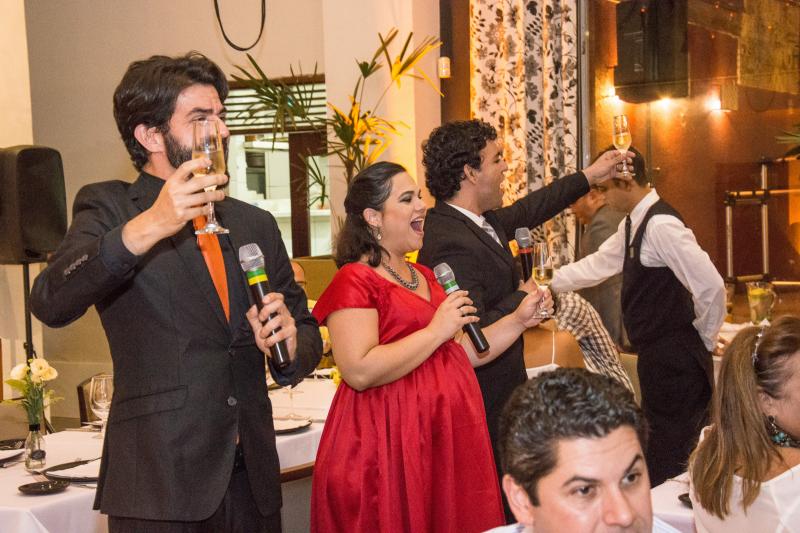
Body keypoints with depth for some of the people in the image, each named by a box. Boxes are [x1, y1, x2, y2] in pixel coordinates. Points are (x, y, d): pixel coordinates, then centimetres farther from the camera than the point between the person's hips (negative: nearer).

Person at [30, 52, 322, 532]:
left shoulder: (256, 224, 14)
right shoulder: (109, 208, -1)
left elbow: (308, 334, 18)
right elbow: (50, 303, -18)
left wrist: (290, 344, -6)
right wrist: (145, 227, -31)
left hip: (252, 477, 5)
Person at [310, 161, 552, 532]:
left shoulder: (425, 277, 16)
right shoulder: (355, 281, -11)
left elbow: (464, 353, 20)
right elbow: (360, 372, -22)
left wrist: (519, 320, 8)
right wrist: (437, 331, -18)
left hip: (445, 439, 8)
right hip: (390, 445, -8)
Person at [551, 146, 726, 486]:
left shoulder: (661, 225, -19)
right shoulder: (634, 225, 11)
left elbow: (711, 286, -24)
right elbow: (597, 265, 23)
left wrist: (703, 339, -10)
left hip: (674, 361, -10)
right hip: (657, 356, 10)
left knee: (668, 461, -3)